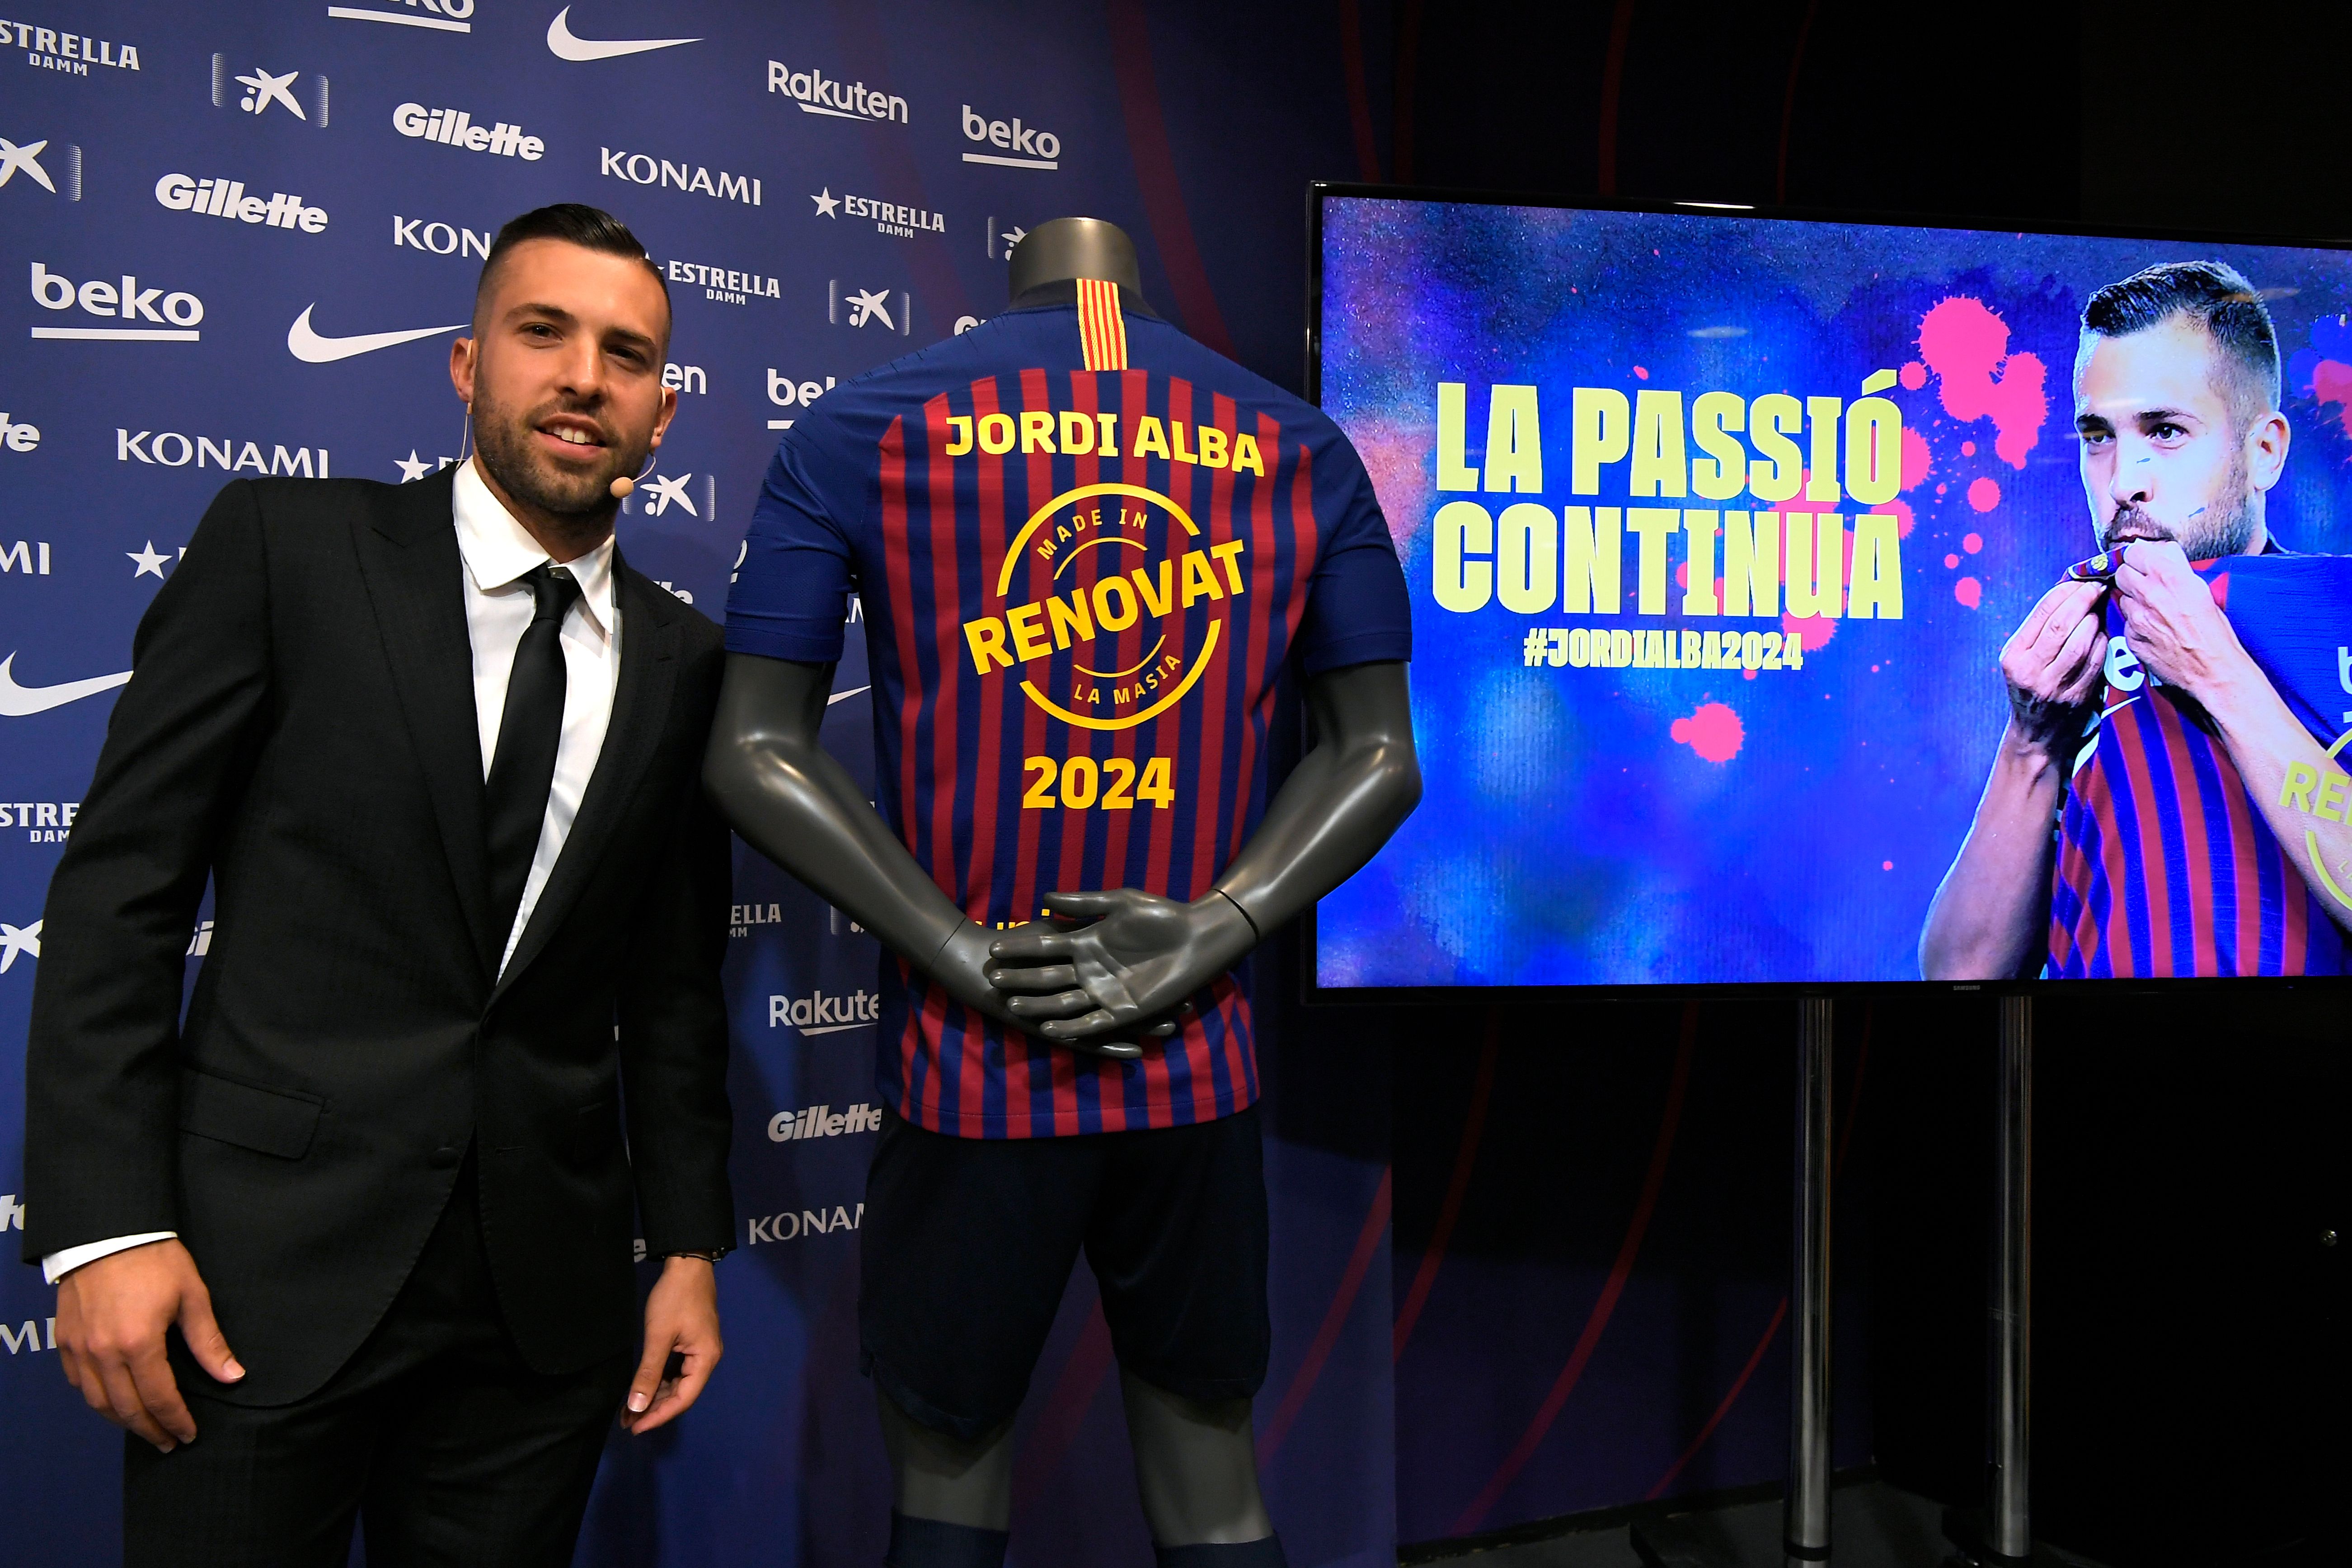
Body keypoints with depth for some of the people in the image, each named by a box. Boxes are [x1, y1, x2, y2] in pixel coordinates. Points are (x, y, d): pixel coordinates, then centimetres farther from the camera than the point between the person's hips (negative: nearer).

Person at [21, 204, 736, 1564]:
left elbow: (673, 985, 9)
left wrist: (689, 1248, 7)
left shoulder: (684, 662, 6)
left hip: (547, 1298, 3)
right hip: (267, 1268, -2)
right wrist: (106, 1223, -11)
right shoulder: (287, 544, -3)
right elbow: (120, 887, -5)